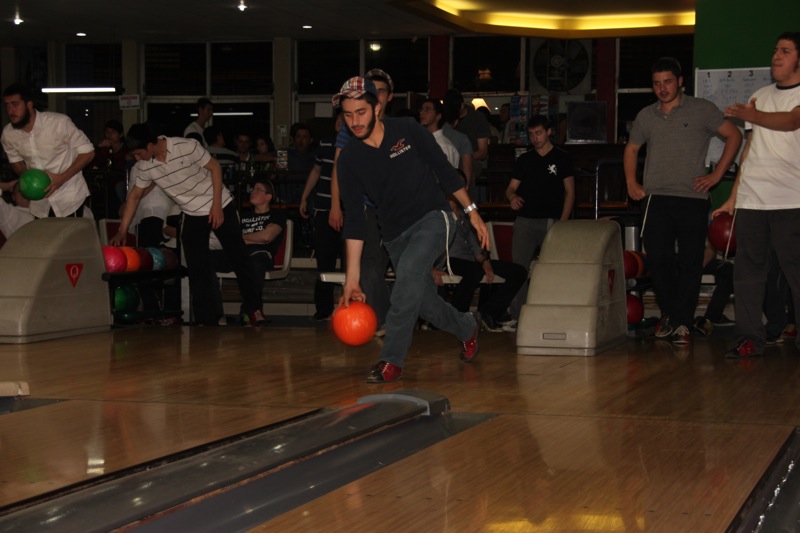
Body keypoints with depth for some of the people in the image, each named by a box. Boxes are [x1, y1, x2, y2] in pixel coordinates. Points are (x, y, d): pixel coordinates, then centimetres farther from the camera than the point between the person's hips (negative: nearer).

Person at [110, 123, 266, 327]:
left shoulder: (187, 147, -24)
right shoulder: (145, 166, -9)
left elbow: (214, 167, -13)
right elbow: (135, 196, 3)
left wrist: (216, 205, -16)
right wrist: (122, 231, 1)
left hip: (220, 207, -4)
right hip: (192, 215, 4)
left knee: (239, 259, 0)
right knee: (197, 270, -1)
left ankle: (254, 310, 13)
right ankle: (206, 320, 6)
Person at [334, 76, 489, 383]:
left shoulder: (407, 130, -9)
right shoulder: (348, 159, -5)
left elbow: (444, 170, 1)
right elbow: (354, 219, -5)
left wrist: (471, 211, -1)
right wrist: (352, 277, -9)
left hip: (433, 218, -3)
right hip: (395, 234, 3)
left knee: (408, 272, -29)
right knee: (425, 304, 7)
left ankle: (392, 359, -21)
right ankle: (468, 328, 41)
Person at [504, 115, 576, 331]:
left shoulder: (561, 158, 6)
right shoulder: (524, 159, 15)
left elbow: (569, 192, 4)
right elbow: (511, 187, 14)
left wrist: (563, 222, -7)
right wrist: (512, 196, -12)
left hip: (551, 221, -3)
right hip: (525, 221, 3)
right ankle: (517, 317, -3)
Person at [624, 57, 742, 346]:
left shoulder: (701, 110, 2)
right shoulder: (646, 116, 14)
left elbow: (734, 136, 3)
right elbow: (631, 149, 28)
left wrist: (716, 174, -3)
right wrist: (631, 182, 15)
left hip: (693, 199, -3)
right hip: (657, 199, 3)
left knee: (690, 263, -4)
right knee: (658, 259, -2)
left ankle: (682, 323, 1)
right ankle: (668, 314, 16)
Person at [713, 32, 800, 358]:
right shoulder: (760, 97, 21)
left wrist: (750, 115, -36)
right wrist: (733, 197, 17)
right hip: (750, 200, 5)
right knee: (747, 270, 2)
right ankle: (750, 338, 5)